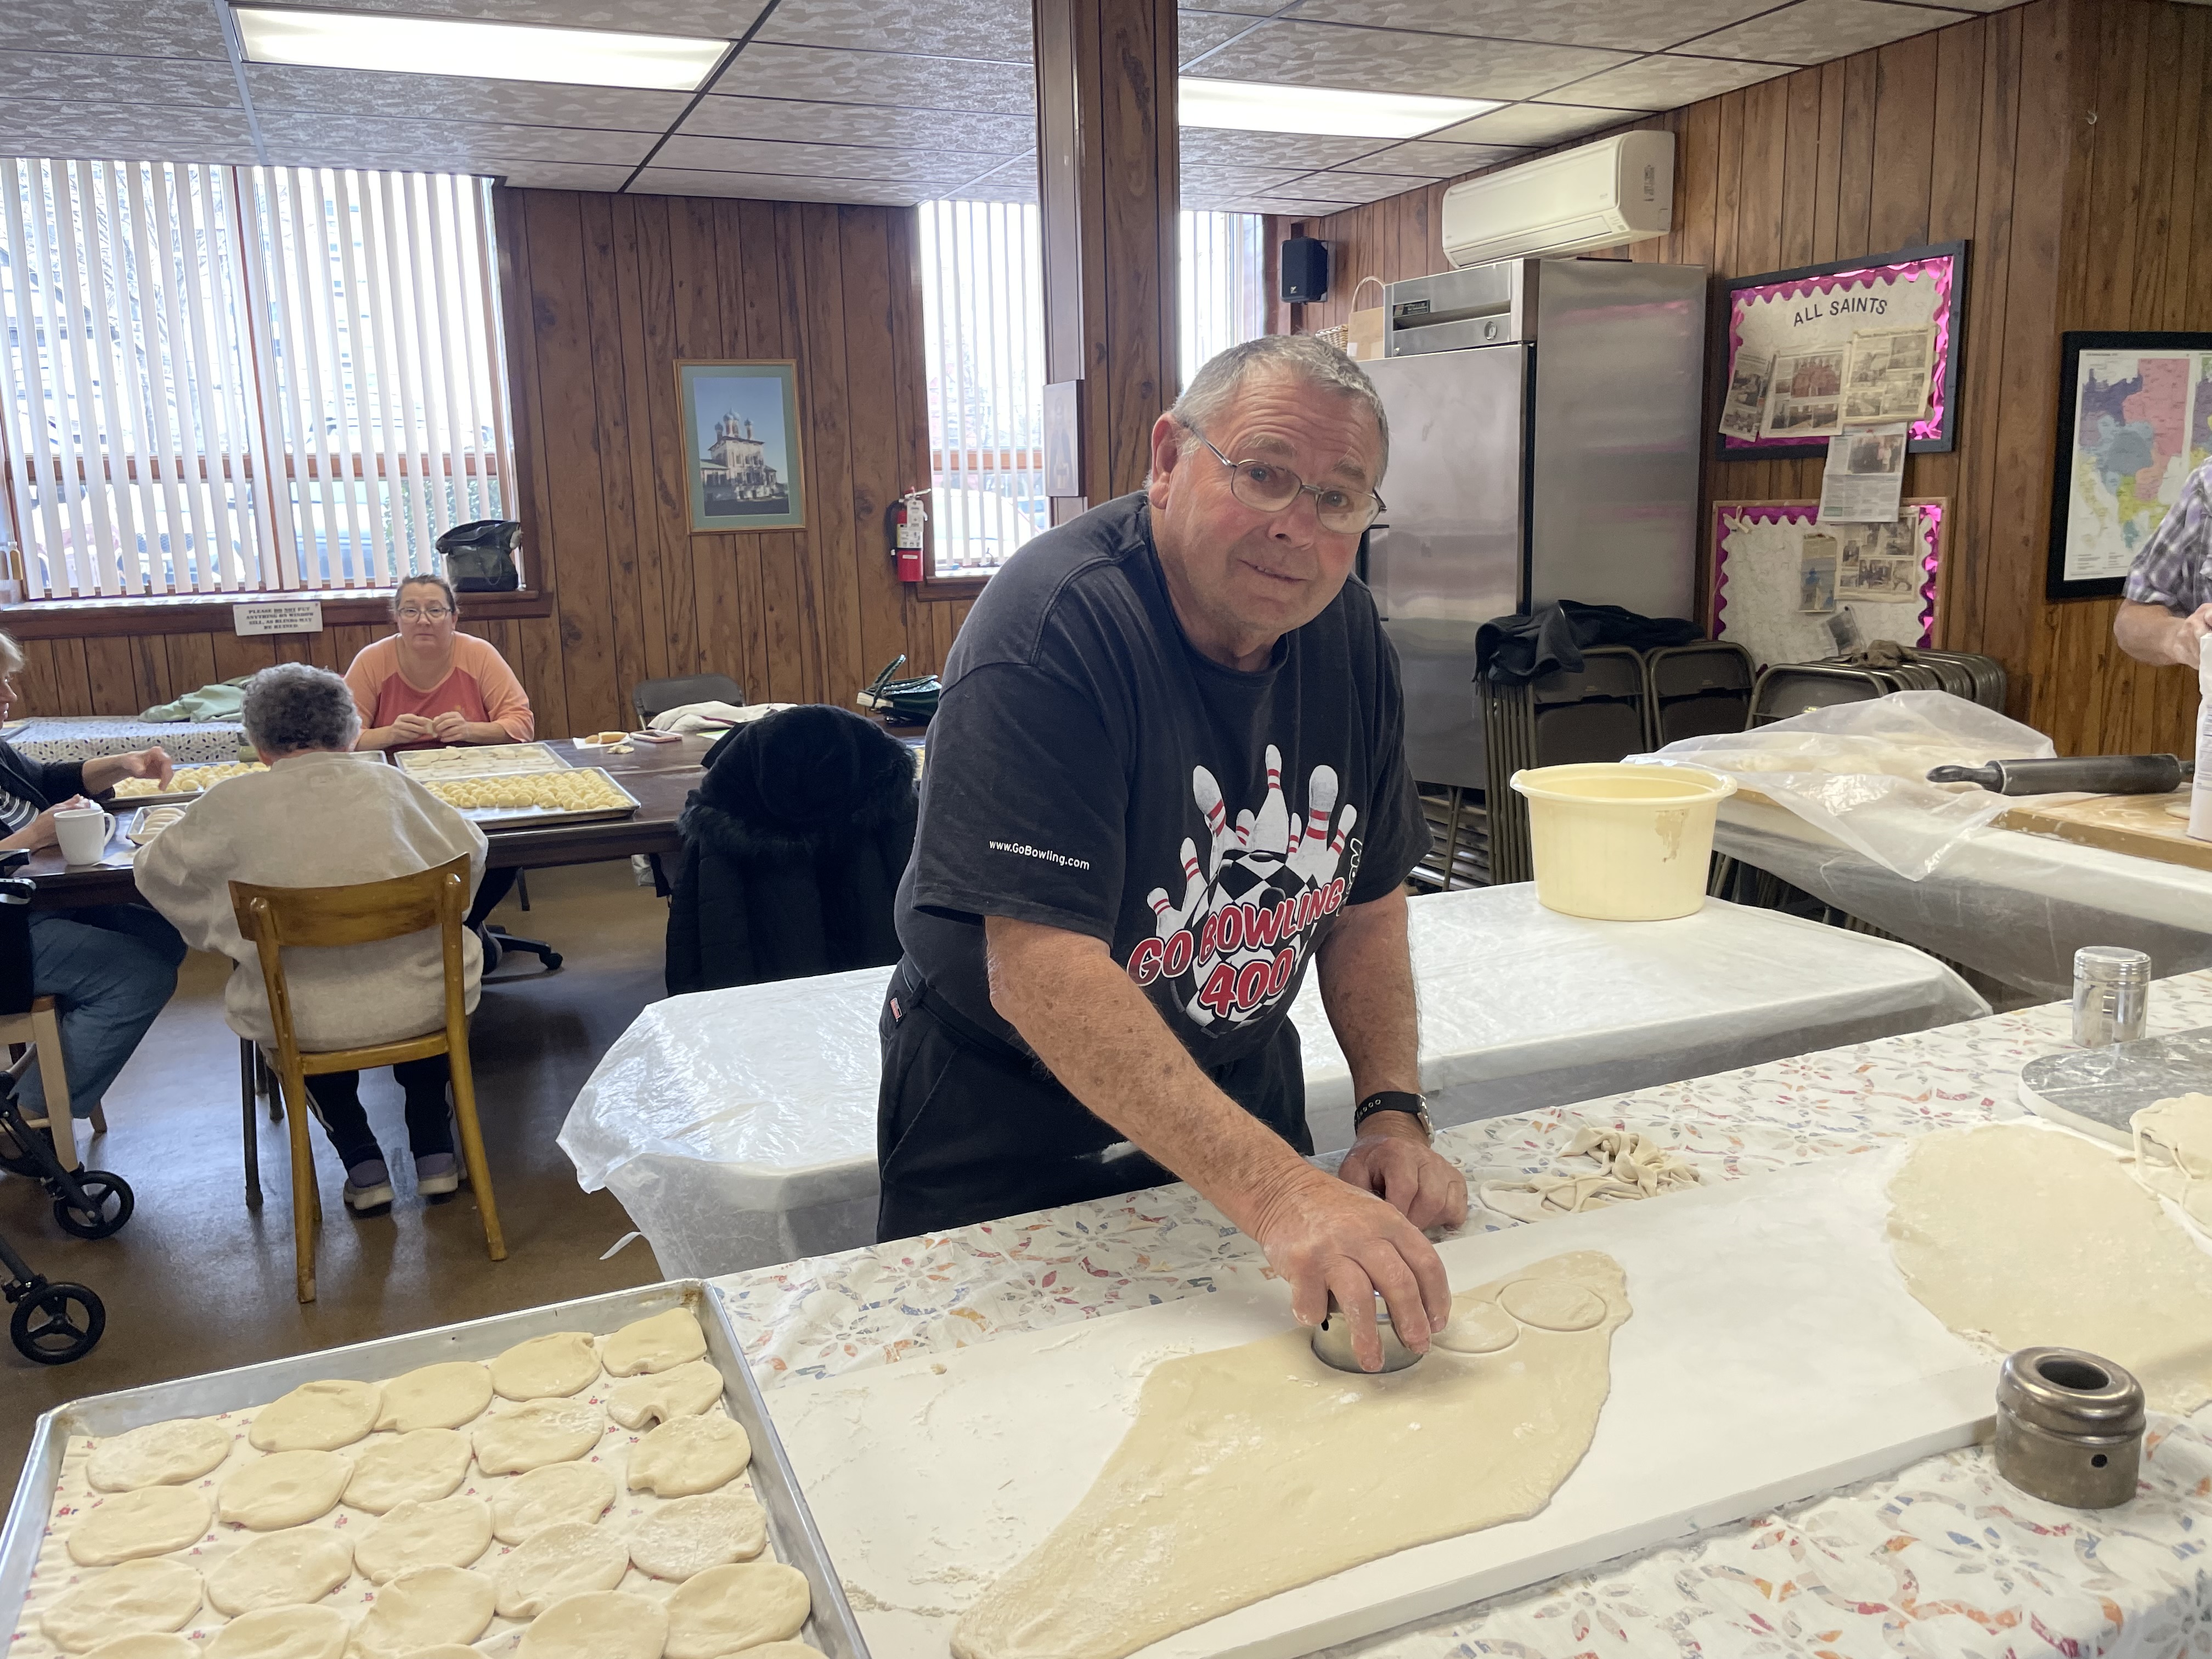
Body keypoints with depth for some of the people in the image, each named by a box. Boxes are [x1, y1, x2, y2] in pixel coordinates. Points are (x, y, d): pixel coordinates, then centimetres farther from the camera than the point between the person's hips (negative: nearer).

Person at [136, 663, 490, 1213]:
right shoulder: (389, 784, -2)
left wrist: (229, 937, 23)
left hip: (304, 1025, -1)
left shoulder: (233, 802, -5)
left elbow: (157, 872, 10)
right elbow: (471, 853, 11)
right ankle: (434, 1152, 31)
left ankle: (362, 1161, 26)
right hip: (424, 1008, 1)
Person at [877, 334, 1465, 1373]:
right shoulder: (1055, 626, -29)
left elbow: (1367, 899, 3)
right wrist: (1278, 1194, -42)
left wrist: (1392, 1111, -11)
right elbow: (1042, 975, -36)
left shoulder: (1344, 633, -6)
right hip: (1008, 1123, -5)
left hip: (1241, 1083, 6)